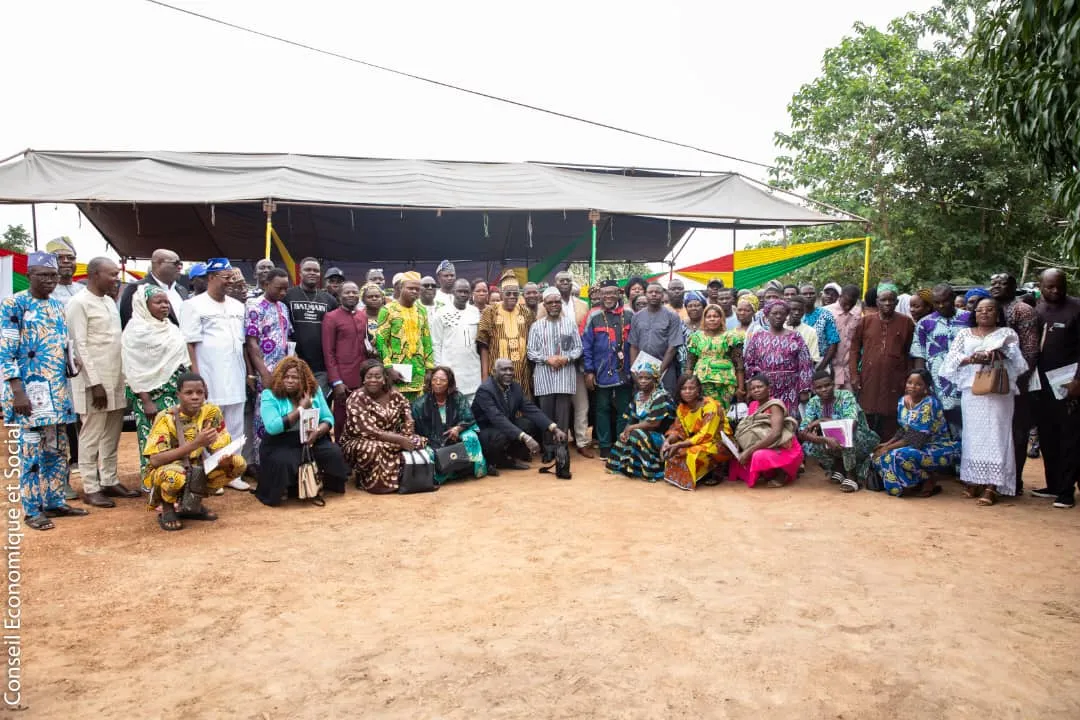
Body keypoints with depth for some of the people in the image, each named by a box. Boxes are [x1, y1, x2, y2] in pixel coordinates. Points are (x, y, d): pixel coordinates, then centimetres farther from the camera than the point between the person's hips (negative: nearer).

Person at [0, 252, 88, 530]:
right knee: (32, 452, -1)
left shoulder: (58, 307, 12)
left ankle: (55, 502, 21)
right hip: (29, 392, -7)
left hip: (58, 391, 7)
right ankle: (32, 510, 8)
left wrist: (67, 390, 11)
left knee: (58, 451, 11)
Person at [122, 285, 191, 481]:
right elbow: (134, 370, -12)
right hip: (151, 394, -7)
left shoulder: (172, 329, 14)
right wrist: (146, 401, -17)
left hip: (176, 394, 7)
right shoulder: (136, 330, -8)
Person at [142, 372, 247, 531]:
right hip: (164, 473, -5)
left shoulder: (212, 412, -9)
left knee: (237, 463, -17)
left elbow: (221, 448, -6)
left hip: (195, 472, 5)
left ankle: (194, 504, 2)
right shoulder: (166, 418, -20)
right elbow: (155, 460, -29)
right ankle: (166, 508, -4)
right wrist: (195, 443, -36)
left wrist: (225, 458, -31)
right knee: (173, 475, -39)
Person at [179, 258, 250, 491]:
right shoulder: (194, 305, -4)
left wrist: (249, 371, 12)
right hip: (209, 379, -6)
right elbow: (189, 343, -9)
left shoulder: (237, 306, 14)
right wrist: (196, 376, -15)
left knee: (235, 427, 9)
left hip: (235, 378, 6)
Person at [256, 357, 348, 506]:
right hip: (280, 444, -3)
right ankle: (283, 491, -1)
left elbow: (328, 418, 2)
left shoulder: (314, 390, 4)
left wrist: (317, 432, -21)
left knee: (334, 453, -20)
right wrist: (300, 409, -18)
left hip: (312, 440, 4)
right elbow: (272, 427, -22)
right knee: (282, 462, -33)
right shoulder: (269, 395, -8)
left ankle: (325, 486, 7)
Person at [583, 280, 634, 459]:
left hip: (624, 373, 2)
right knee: (602, 409, 8)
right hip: (601, 374, -1)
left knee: (624, 410, 8)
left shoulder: (629, 316, 3)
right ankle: (604, 446, 17)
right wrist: (589, 371, -7)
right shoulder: (594, 317, -2)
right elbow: (586, 346, -3)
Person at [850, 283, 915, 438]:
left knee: (890, 422, 3)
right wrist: (854, 375, -1)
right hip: (869, 380, 1)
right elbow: (854, 348, 6)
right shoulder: (866, 321, 4)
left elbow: (909, 353, 6)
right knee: (867, 420, 5)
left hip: (894, 382, 0)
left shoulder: (906, 323, 4)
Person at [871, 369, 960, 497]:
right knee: (880, 454, -9)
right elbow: (902, 431, 11)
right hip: (918, 446, 8)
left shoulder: (929, 403, -21)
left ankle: (929, 480, -6)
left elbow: (917, 438, -24)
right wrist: (887, 444, -4)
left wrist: (889, 448, -22)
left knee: (900, 455, -32)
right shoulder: (903, 401, 2)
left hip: (939, 449, -8)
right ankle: (916, 482, 5)